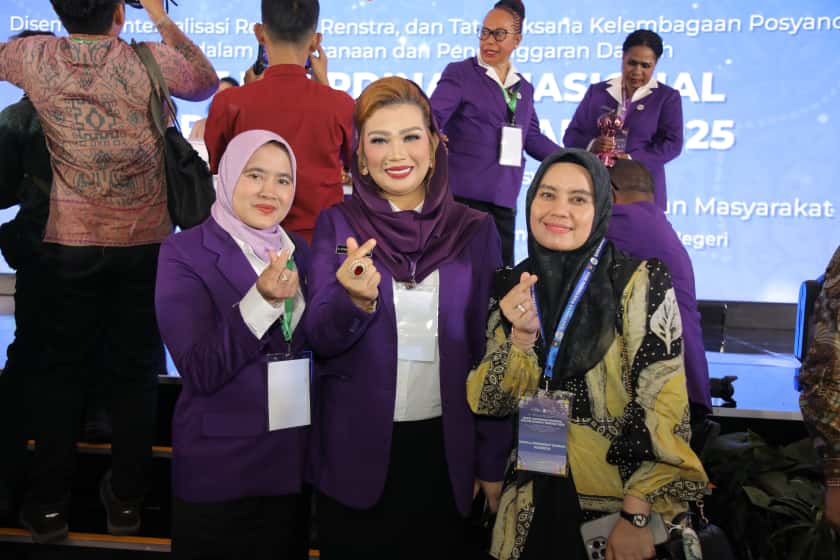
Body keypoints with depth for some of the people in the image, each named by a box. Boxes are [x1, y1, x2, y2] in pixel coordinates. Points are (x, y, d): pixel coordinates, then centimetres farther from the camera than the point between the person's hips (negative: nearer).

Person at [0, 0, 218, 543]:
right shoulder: (149, 60, -7)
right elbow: (207, 83, 11)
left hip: (71, 240, 1)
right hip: (146, 240, -1)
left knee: (61, 367, 12)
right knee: (138, 367, 10)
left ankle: (49, 503, 18)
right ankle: (126, 499, 20)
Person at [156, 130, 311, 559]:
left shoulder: (299, 251, 4)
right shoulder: (184, 253, -11)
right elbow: (201, 373, -21)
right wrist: (262, 300, -32)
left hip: (294, 464, 5)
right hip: (218, 472, -5)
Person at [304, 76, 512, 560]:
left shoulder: (475, 230, -2)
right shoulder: (337, 224, -3)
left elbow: (489, 351, 1)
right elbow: (320, 338, -9)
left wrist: (493, 462, 1)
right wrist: (358, 301, -30)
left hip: (445, 448, 1)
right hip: (356, 448, 0)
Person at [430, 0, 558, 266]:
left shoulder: (524, 88, 17)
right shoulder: (459, 73, 1)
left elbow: (532, 137, 17)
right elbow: (432, 116, -11)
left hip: (504, 198, 5)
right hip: (463, 195, -5)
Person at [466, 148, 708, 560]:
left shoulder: (641, 282, -12)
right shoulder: (512, 289, 0)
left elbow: (662, 406, -15)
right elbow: (489, 404, -4)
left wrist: (635, 518, -19)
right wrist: (521, 337, -20)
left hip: (620, 498, -3)